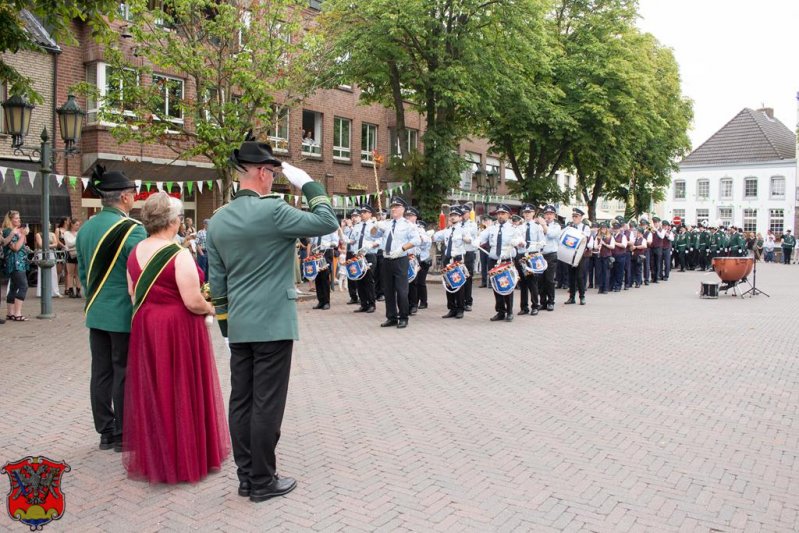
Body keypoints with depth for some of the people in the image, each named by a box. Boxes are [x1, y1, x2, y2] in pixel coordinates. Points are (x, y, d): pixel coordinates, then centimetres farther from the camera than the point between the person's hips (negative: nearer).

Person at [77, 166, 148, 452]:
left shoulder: (85, 228, 7)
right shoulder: (132, 229, -16)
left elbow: (83, 272, 14)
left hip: (96, 313, 7)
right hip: (125, 314, -7)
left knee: (101, 372, 12)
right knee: (124, 374, 2)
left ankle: (106, 432, 22)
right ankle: (123, 435, 11)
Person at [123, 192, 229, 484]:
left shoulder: (135, 252, 3)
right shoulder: (179, 255, -19)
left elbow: (132, 294, 10)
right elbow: (193, 302, -20)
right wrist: (211, 308, -1)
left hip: (145, 328, 7)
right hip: (179, 329, -7)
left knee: (151, 390, 16)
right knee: (183, 391, 6)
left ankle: (153, 456, 29)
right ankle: (187, 456, 18)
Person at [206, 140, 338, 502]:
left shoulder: (217, 220, 8)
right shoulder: (272, 210, -14)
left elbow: (216, 280, 13)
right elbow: (328, 222, -9)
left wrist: (225, 323, 20)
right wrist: (306, 182, -2)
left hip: (239, 327, 7)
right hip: (273, 325, -7)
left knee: (241, 402, 11)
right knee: (266, 404, 1)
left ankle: (246, 477, 22)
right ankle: (263, 482, 12)